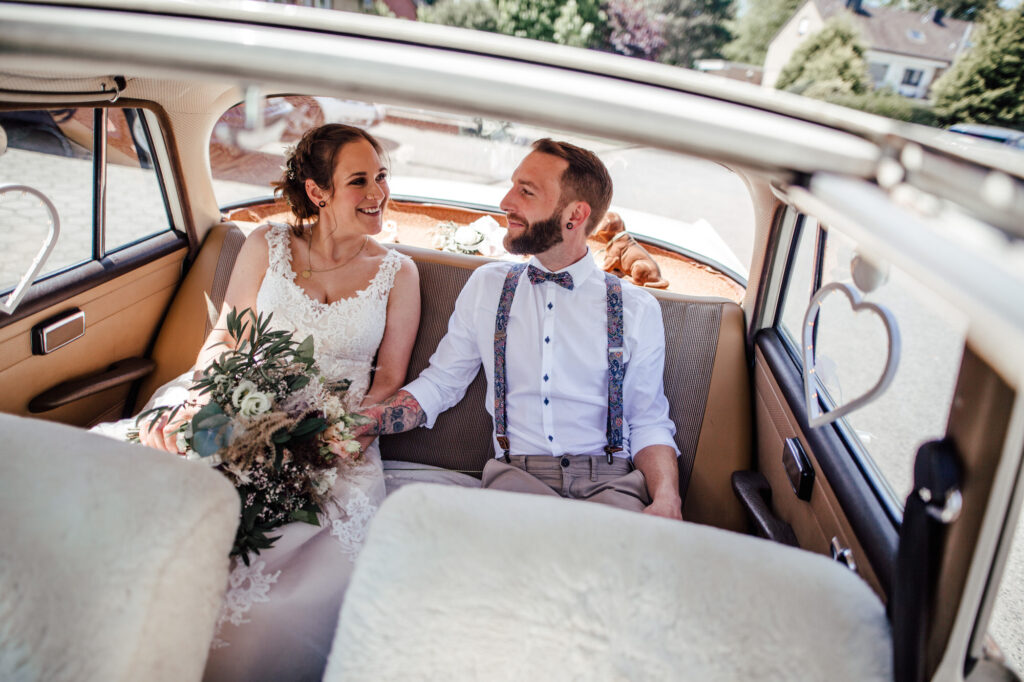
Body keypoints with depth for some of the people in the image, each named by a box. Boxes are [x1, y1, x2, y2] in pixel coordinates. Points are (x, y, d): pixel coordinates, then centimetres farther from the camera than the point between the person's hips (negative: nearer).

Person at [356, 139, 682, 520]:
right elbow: (438, 384, 13)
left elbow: (649, 423, 6)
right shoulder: (486, 287, 11)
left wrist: (666, 499, -14)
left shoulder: (637, 309, 6)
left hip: (610, 480, 1)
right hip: (517, 473, 0)